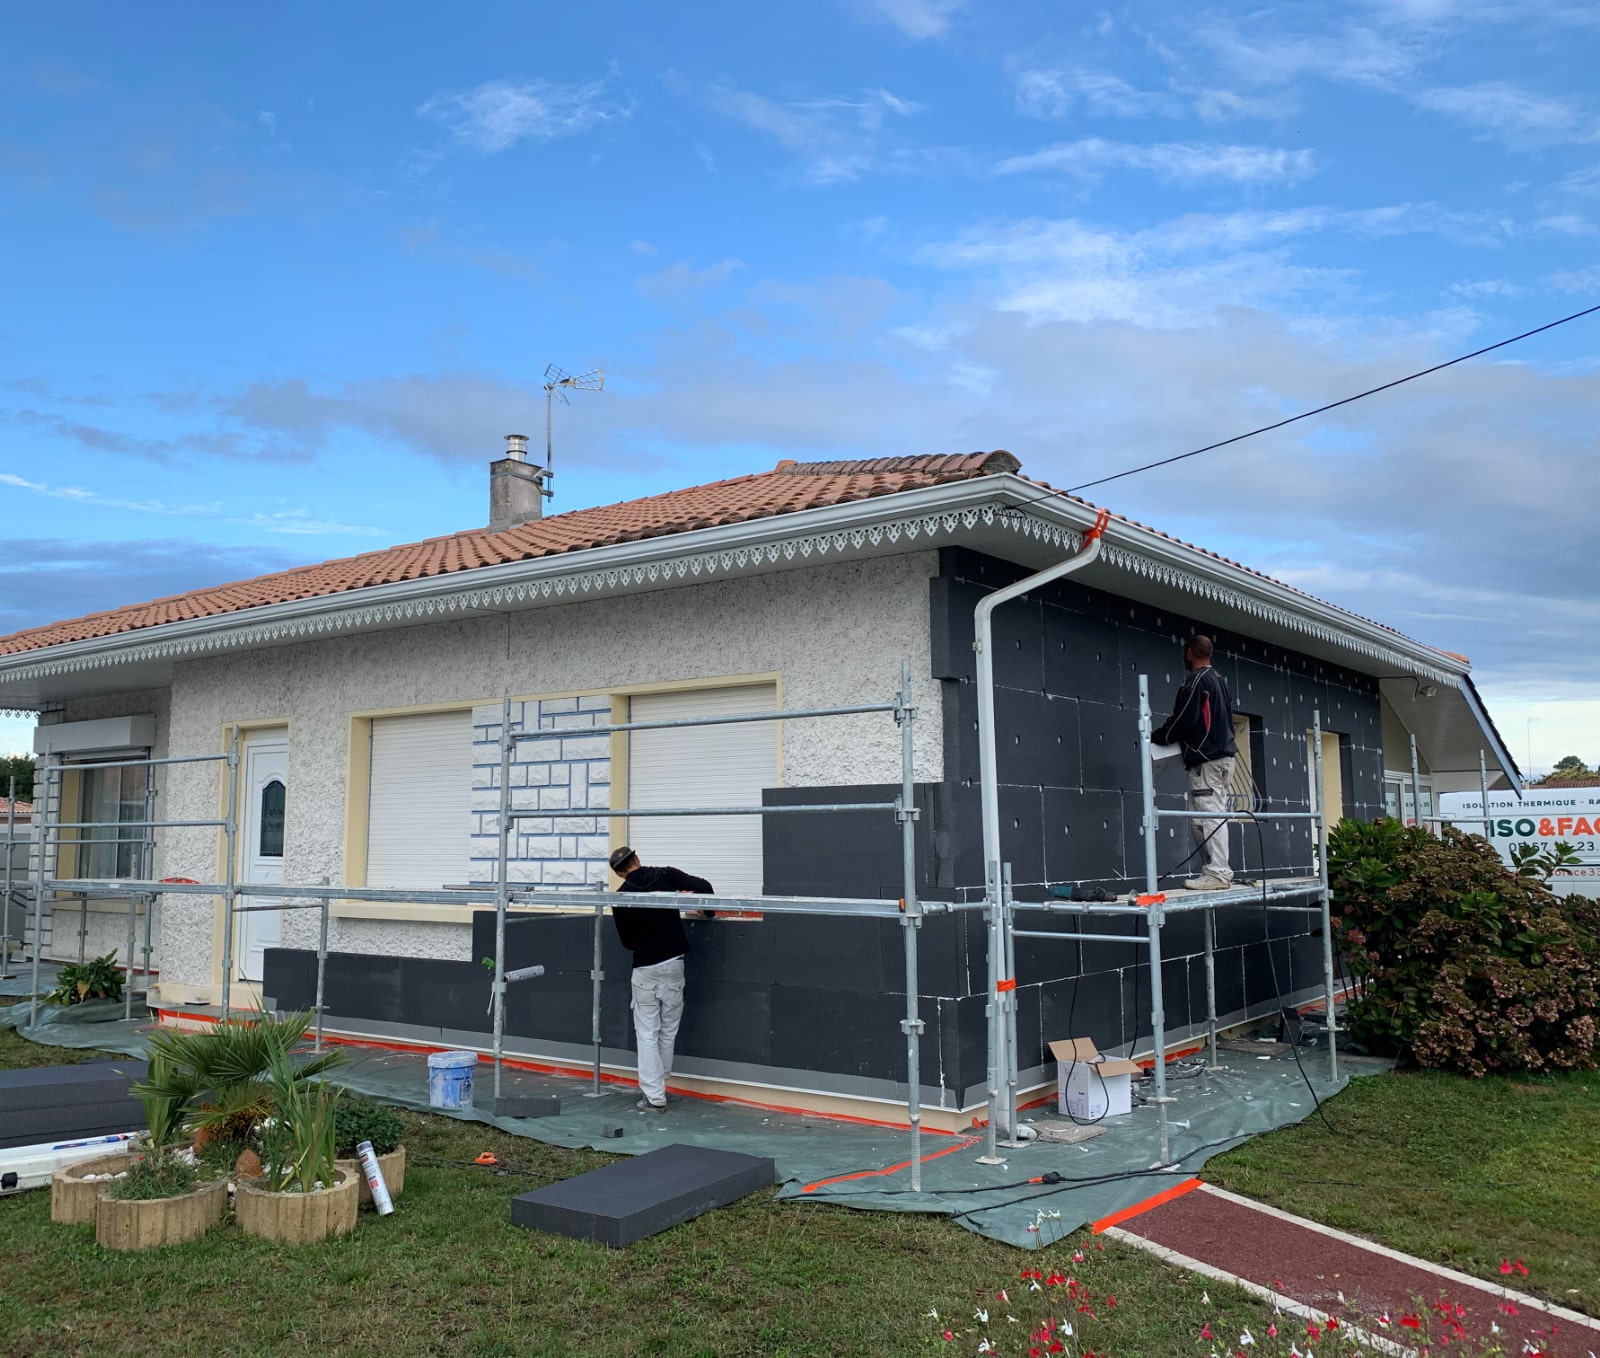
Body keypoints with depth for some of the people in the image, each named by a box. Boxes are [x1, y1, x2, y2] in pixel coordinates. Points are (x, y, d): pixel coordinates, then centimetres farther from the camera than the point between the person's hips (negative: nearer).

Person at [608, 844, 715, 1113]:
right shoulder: (666, 876, -2)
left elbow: (627, 942, 5)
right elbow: (703, 886, -11)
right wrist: (706, 911, 6)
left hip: (645, 969, -1)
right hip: (673, 965, 1)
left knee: (647, 1033, 4)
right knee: (668, 1031, 12)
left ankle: (654, 1097, 1)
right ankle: (655, 1087, 20)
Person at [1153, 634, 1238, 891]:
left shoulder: (1196, 681, -9)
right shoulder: (1221, 681, 19)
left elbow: (1184, 719, -15)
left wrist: (1158, 738, 1)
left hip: (1206, 757, -9)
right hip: (1224, 753, 9)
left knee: (1209, 817, -10)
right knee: (1205, 817, 10)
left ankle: (1217, 874, -11)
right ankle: (1216, 870, 9)